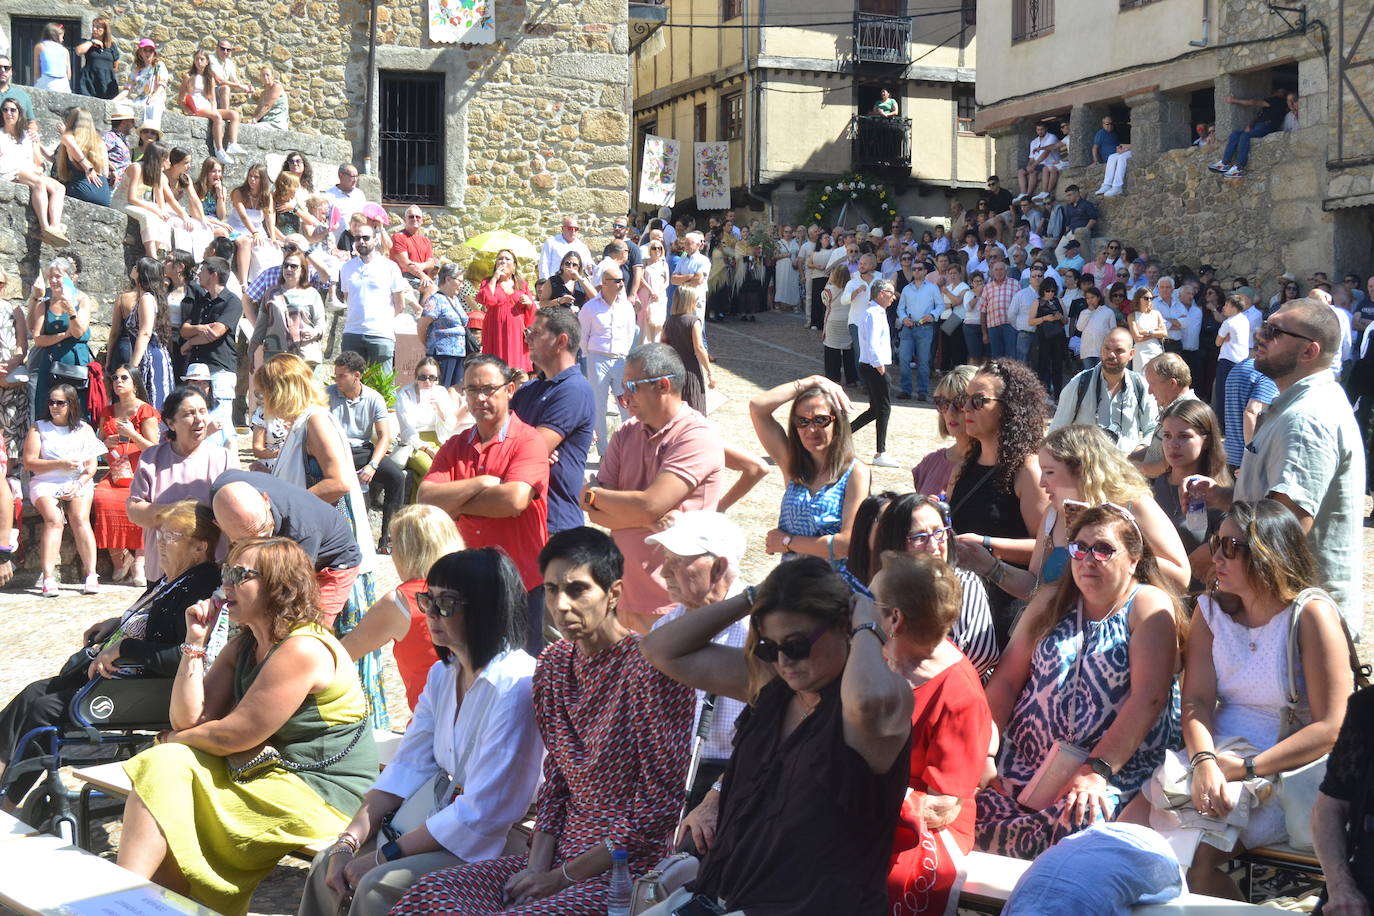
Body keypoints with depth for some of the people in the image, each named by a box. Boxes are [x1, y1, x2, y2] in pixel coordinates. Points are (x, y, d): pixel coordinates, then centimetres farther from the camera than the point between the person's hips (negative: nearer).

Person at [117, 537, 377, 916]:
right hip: (267, 774, 9)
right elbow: (189, 719, 5)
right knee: (164, 764, -8)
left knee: (166, 770, -13)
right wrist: (195, 641, 0)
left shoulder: (304, 650, -18)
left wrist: (175, 740, 2)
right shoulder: (243, 647, 12)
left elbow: (230, 737, -16)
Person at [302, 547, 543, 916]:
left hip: (499, 847, -9)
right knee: (329, 865, -1)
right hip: (447, 825, 9)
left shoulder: (515, 688, -22)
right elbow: (407, 768, 8)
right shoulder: (443, 675, 8)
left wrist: (383, 856, -19)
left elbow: (483, 812, -24)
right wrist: (348, 843, -5)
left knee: (379, 886, -24)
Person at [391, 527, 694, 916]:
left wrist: (562, 877, -12)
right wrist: (537, 865, -2)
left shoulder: (647, 668, -14)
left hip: (628, 867, -7)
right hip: (562, 851, 7)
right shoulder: (553, 664, 10)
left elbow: (659, 804, -15)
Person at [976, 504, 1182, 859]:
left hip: (1114, 773, -4)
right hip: (1024, 764, 4)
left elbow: (1148, 699, -12)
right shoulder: (1052, 602, 17)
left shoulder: (1150, 607, 0)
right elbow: (1006, 680, 12)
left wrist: (1097, 770, -21)